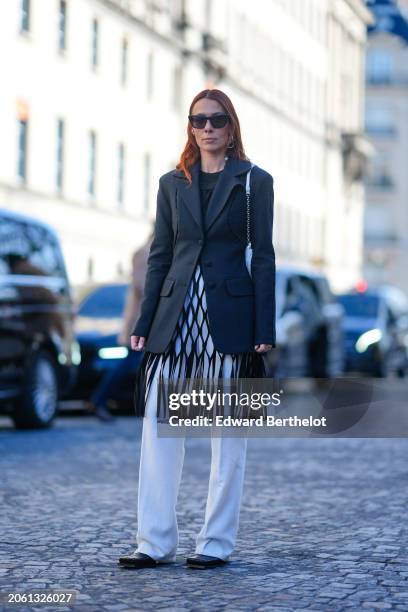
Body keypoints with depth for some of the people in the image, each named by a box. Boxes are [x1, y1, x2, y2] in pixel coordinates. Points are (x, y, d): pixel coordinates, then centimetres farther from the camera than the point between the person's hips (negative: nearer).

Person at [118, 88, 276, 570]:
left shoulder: (254, 181, 3)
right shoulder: (172, 183, 12)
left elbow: (262, 257, 0)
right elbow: (159, 255, 12)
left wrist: (264, 329, -6)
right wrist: (143, 323, 5)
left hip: (229, 317, -3)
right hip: (176, 316, 3)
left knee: (227, 432, 2)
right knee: (158, 427, -1)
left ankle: (217, 543, 9)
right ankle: (155, 542, 5)